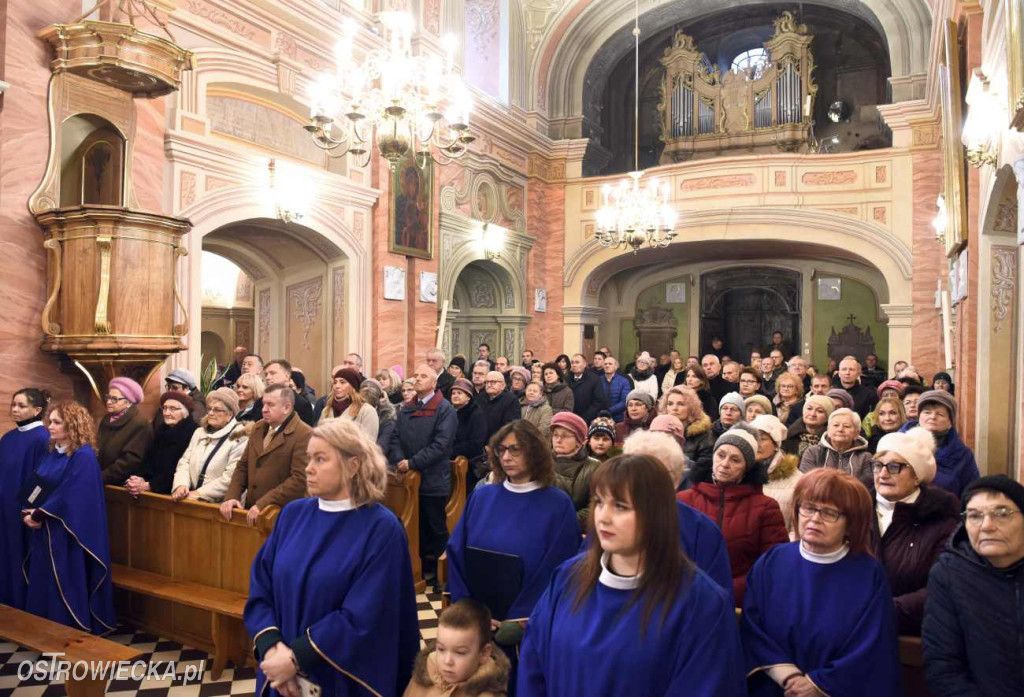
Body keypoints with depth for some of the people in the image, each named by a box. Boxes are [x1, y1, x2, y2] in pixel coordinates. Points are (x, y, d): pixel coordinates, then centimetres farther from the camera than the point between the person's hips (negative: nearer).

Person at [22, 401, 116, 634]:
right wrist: (28, 512, -6)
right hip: (44, 529, 8)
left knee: (65, 584, 0)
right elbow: (34, 487, 11)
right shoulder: (51, 453, 11)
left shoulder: (84, 456, -15)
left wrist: (38, 514, -14)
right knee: (43, 581, 14)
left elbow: (69, 495, -19)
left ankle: (72, 629, 13)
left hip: (66, 533, -8)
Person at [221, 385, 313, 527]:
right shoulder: (258, 428, 12)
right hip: (252, 511, 6)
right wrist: (231, 497, 2)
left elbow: (299, 480, -19)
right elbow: (243, 466, 16)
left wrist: (263, 504, -19)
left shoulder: (304, 435, -13)